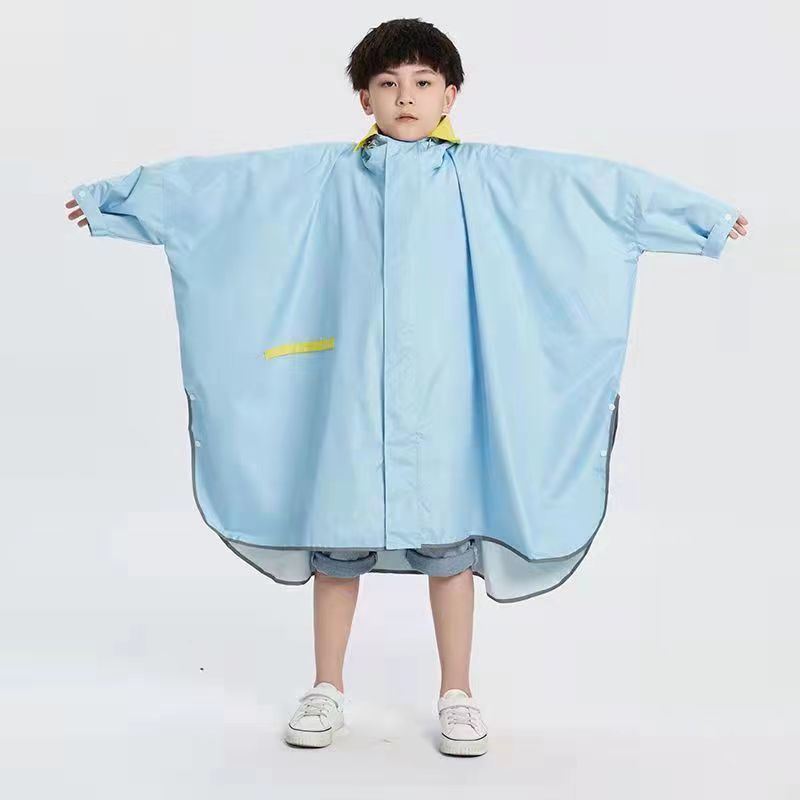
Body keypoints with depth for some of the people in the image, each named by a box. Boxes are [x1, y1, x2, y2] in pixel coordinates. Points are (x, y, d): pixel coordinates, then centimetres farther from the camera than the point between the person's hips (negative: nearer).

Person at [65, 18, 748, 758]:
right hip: (351, 389, 1)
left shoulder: (484, 174, 4)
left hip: (441, 390, 0)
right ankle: (327, 690, 24)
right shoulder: (321, 174, 6)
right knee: (338, 534, 8)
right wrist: (114, 194, 12)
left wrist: (706, 213, 5)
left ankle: (457, 695, 20)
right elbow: (218, 179, 9)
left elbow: (590, 183, 4)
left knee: (448, 538, 5)